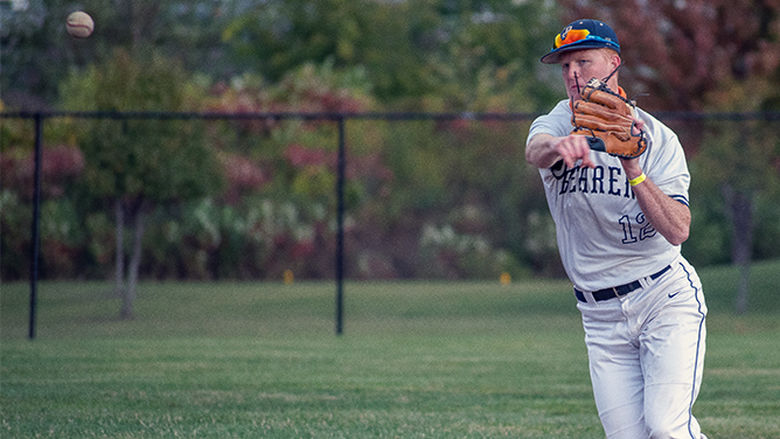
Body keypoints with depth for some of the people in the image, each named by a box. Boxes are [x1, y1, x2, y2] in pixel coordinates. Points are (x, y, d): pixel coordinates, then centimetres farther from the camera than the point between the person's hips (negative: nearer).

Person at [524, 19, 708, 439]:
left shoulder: (658, 138, -5)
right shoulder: (559, 122, 2)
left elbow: (677, 231, -17)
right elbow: (535, 151, -26)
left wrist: (633, 169, -29)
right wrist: (559, 146, -50)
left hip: (666, 298, -3)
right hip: (602, 316, 3)